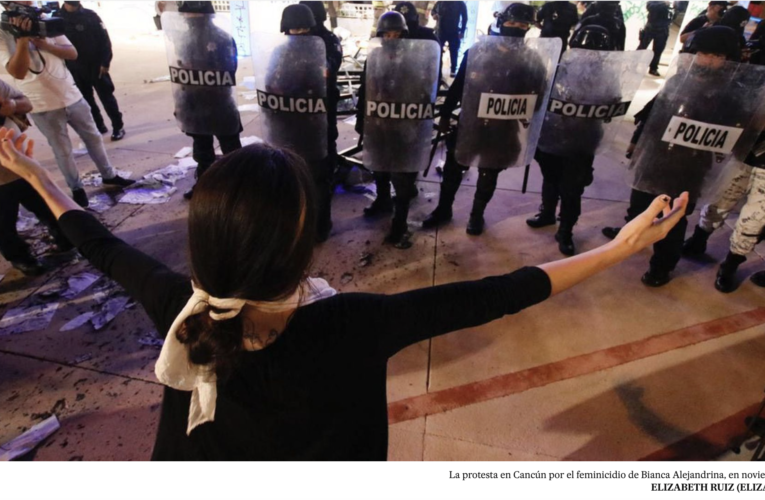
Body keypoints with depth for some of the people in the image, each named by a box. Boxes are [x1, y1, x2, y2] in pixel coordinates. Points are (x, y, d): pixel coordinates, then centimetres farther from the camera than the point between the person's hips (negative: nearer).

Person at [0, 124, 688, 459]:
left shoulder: (178, 309, -28)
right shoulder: (347, 328, -42)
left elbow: (101, 246, -10)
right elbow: (492, 296, -38)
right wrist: (620, 247, -27)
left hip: (205, 461, 3)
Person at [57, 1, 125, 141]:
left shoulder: (90, 15, -3)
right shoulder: (58, 18, 3)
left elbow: (104, 39, -5)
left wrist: (105, 62, -12)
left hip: (96, 65, -3)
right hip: (75, 69, 3)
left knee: (106, 96, 0)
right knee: (86, 99, 9)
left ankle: (118, 126, 8)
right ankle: (98, 126, 20)